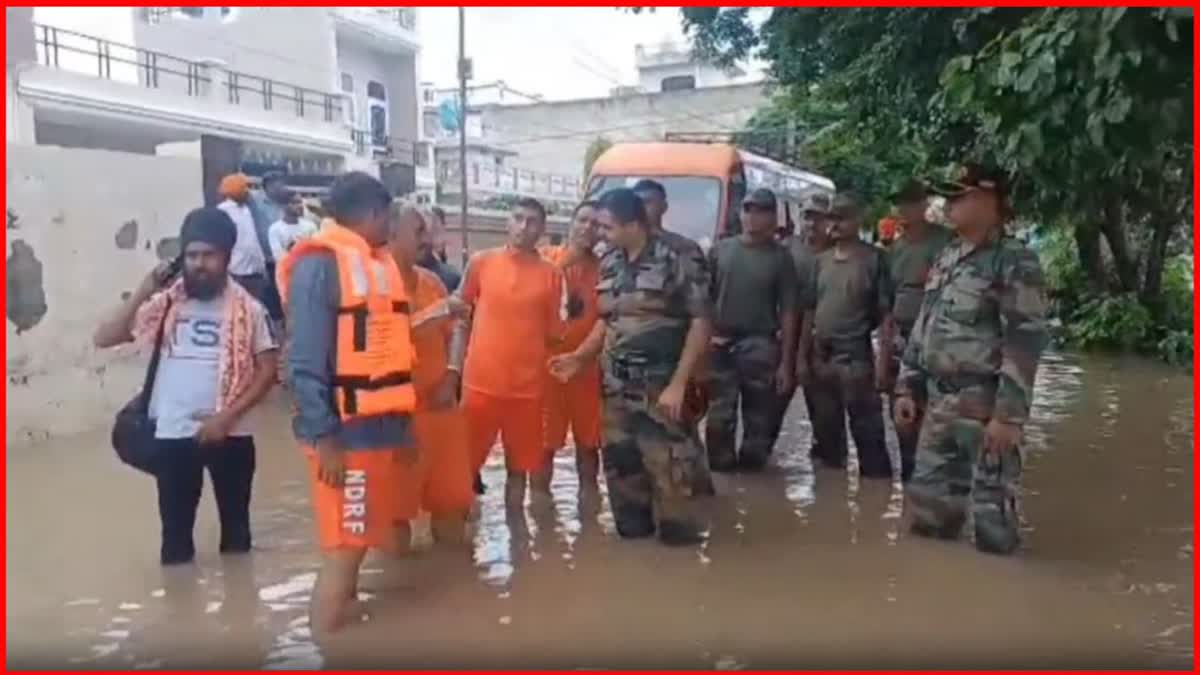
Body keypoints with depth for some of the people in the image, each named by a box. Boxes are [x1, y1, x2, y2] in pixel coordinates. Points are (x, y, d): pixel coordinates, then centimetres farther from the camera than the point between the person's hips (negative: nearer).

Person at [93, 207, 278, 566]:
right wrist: (143, 291, -12)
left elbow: (266, 371, -5)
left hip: (230, 435, -1)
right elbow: (104, 338, -4)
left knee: (236, 527, 15)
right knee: (175, 531, 11)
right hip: (173, 435, 1)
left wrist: (227, 416, -14)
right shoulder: (166, 303, 0)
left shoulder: (247, 309, -3)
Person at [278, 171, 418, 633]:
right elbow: (306, 362, -16)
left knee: (358, 544, 17)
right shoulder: (320, 264, -11)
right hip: (345, 434, -8)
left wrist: (406, 424, 15)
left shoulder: (380, 263, 14)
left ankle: (347, 617, 31)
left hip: (384, 429, 8)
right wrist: (324, 437, -20)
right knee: (343, 550, -3)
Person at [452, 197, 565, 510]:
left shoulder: (551, 274, 3)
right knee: (465, 463, 6)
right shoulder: (481, 262, 2)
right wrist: (454, 367, 3)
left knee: (519, 466, 12)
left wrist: (567, 315, -8)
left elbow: (553, 334, 8)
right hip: (480, 382, 0)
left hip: (527, 386, 1)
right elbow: (461, 319, 7)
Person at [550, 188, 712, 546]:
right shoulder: (608, 265, 8)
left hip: (660, 386, -6)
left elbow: (701, 321, -11)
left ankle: (679, 542, 13)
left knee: (667, 469, -4)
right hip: (616, 386, 6)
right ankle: (634, 532, 31)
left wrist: (678, 383, -16)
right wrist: (579, 357, 8)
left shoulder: (674, 261, -11)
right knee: (619, 465, 13)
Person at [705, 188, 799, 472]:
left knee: (758, 421, 5)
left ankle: (751, 471, 18)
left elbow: (788, 313, 0)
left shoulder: (779, 257, 2)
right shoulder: (721, 250, 8)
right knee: (719, 418, 0)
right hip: (720, 345, 1)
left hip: (760, 347, -1)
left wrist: (786, 362, -5)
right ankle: (721, 471, 11)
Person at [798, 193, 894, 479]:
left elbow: (886, 313, -8)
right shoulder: (821, 261, 12)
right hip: (821, 358, 6)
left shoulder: (874, 258, -5)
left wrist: (882, 360, -14)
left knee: (867, 433, -3)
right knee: (825, 430, 15)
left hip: (856, 358, -6)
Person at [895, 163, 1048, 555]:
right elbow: (923, 327, 18)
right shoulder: (946, 258, 14)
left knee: (991, 507, 1)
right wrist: (907, 387, 13)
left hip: (985, 406, -7)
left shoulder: (1015, 262, -10)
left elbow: (1025, 343, -16)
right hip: (939, 403, 8)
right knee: (927, 501, 14)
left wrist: (1009, 415, -21)